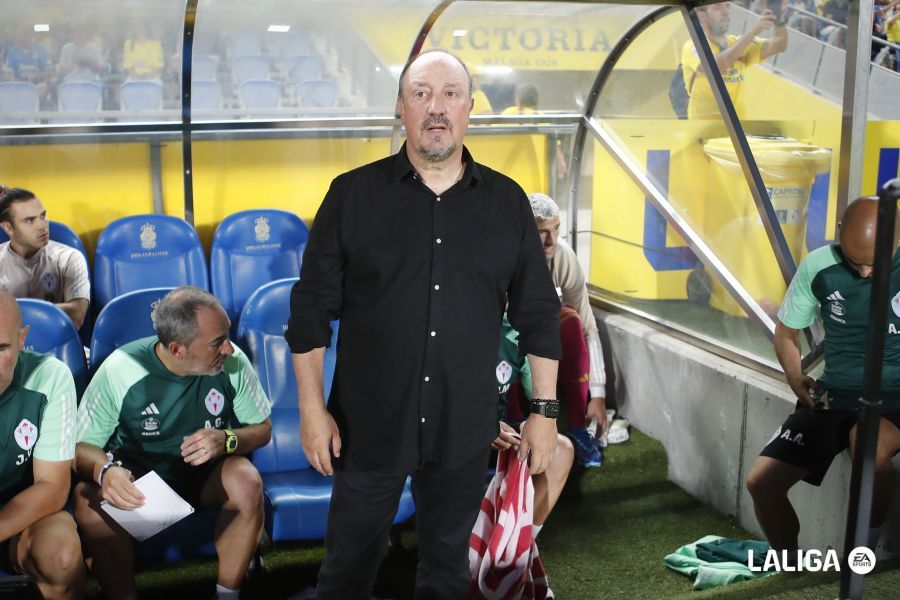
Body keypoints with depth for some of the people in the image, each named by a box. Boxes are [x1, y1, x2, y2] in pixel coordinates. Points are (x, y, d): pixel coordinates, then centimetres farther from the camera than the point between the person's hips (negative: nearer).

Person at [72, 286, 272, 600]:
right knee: (90, 500, -32)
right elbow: (80, 447, -13)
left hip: (207, 472, 1)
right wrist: (104, 469, -37)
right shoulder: (119, 370, -21)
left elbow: (262, 429, -4)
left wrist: (227, 440, -26)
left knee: (247, 483, -32)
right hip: (135, 474, 0)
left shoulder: (232, 362, -17)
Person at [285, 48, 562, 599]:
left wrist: (545, 409, 2)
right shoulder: (353, 194, -4)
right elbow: (312, 309, -2)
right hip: (368, 425, -1)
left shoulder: (508, 202, 1)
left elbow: (538, 312, 5)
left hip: (465, 431, 2)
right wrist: (313, 408, -5)